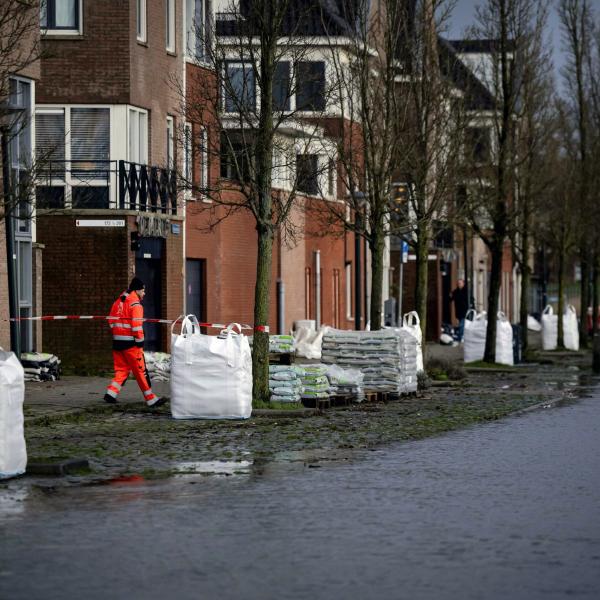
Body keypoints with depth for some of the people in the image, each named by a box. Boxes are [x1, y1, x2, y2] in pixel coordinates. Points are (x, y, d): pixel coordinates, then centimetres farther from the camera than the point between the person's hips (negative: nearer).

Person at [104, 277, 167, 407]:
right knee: (140, 371, -2)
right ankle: (151, 399, 2)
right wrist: (140, 341, -12)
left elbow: (111, 321, 16)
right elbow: (136, 325, -18)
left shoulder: (118, 302, 14)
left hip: (117, 341, 8)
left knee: (122, 369, 15)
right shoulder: (135, 304, -12)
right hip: (130, 343, -7)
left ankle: (111, 393, 2)